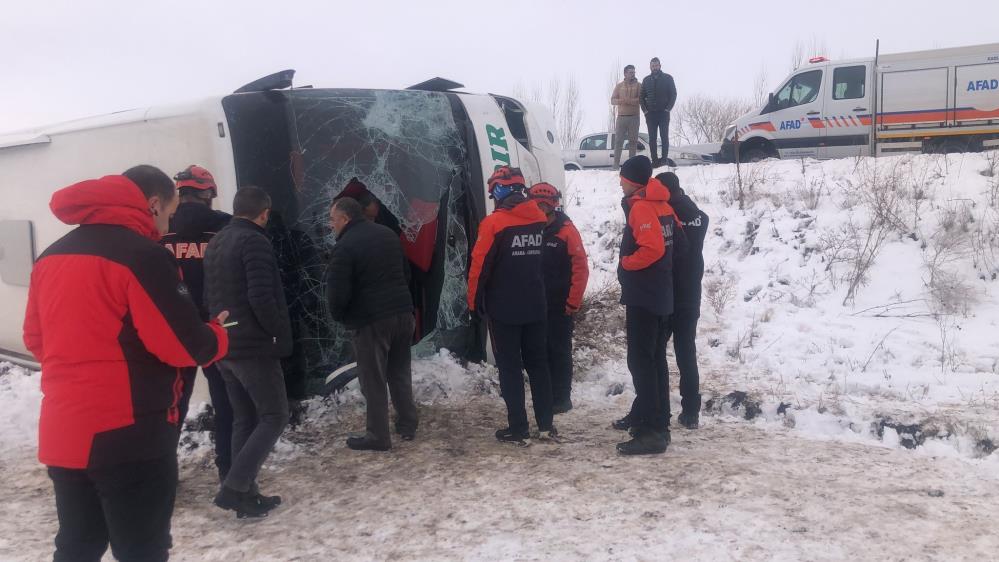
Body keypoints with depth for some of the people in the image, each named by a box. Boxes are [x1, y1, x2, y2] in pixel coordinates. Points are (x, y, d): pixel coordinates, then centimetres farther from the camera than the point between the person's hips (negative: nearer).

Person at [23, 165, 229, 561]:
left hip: (62, 432, 7)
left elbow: (35, 339, 17)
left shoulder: (51, 255, 9)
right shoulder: (143, 255, -15)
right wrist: (218, 335, 3)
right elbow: (185, 346, -17)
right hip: (129, 435, -7)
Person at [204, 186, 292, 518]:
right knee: (274, 416, 0)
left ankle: (246, 494, 15)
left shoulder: (214, 244, 14)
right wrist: (280, 334, -10)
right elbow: (261, 298, -22)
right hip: (254, 347, -9)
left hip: (224, 347, 9)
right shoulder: (254, 242, -14)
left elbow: (210, 297, 18)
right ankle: (234, 489, -6)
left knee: (244, 419, 14)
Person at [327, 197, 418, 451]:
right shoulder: (389, 234, 11)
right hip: (403, 313, 7)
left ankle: (378, 436, 12)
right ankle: (408, 424, 27)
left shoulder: (345, 246, -14)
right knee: (400, 372, 20)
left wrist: (338, 315, 3)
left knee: (373, 381, 4)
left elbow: (337, 292, -17)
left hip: (371, 320, -7)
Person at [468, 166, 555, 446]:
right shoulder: (541, 219, 1)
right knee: (538, 364, 14)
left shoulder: (494, 223, -15)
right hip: (536, 307, 5)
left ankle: (518, 429, 6)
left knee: (510, 367, 3)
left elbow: (479, 266, -13)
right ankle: (546, 425, 17)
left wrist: (475, 301, -1)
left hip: (503, 308, -5)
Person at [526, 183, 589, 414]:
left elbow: (581, 268, -11)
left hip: (559, 304, -5)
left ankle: (561, 398, 12)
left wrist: (573, 301, -13)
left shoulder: (566, 231, -9)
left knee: (559, 351, 2)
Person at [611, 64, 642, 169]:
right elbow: (612, 100, 6)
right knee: (618, 140, -3)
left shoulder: (638, 85, 7)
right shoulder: (619, 86, 12)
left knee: (633, 140, 0)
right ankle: (616, 164, -3)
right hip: (621, 116, 1)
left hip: (634, 117, -1)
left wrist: (629, 100, -19)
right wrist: (621, 101, -15)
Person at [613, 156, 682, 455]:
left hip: (642, 296, -10)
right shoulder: (662, 205, 13)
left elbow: (652, 248, -26)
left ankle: (651, 432, -8)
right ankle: (656, 421, 24)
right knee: (656, 360, 15)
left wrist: (625, 263, -11)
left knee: (641, 361, -8)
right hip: (661, 295, 10)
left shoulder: (640, 207, -15)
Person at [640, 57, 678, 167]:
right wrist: (645, 109, 0)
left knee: (664, 137, -3)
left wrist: (668, 108, -10)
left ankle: (664, 159, -1)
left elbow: (673, 94, -1)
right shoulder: (646, 80, 11)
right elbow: (641, 96, 12)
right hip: (650, 113, 3)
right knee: (652, 138, 1)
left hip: (664, 113, -3)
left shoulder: (667, 78, 2)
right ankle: (654, 160, 4)